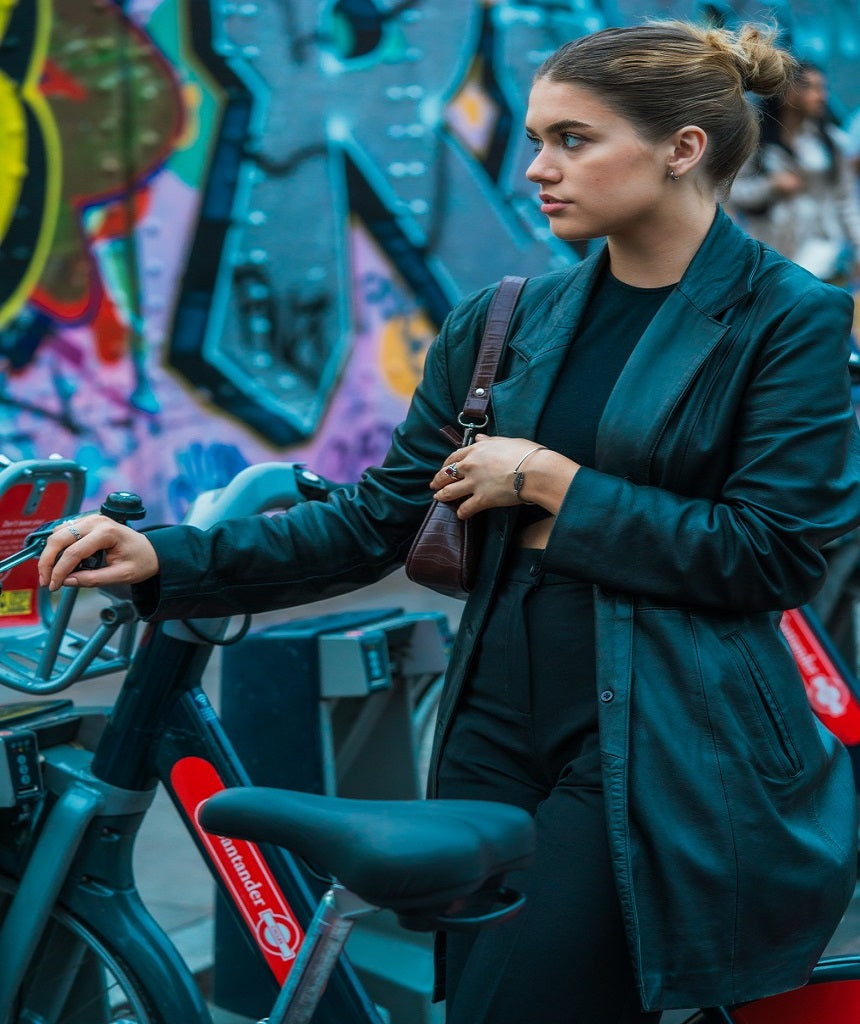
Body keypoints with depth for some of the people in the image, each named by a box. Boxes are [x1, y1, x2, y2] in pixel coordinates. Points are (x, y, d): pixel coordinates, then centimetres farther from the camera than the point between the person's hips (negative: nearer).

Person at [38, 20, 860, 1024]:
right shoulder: (501, 324, 8)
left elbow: (772, 554, -11)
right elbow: (376, 522, 6)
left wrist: (551, 483, -11)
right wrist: (164, 557, -4)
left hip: (667, 756, -5)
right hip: (500, 733, 5)